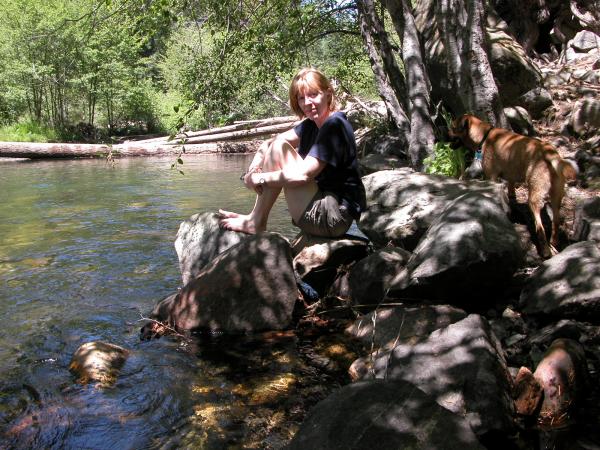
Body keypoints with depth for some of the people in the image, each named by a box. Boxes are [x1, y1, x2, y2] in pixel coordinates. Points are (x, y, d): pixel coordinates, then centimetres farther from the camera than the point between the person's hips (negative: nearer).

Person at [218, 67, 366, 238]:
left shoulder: (335, 126, -17)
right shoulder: (312, 124, 12)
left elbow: (303, 174, -25)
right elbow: (269, 143, 7)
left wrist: (260, 178, -15)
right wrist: (254, 167, -13)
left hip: (336, 215, -10)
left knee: (279, 147, -16)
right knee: (275, 145, 9)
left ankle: (255, 222, -7)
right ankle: (255, 216, 3)